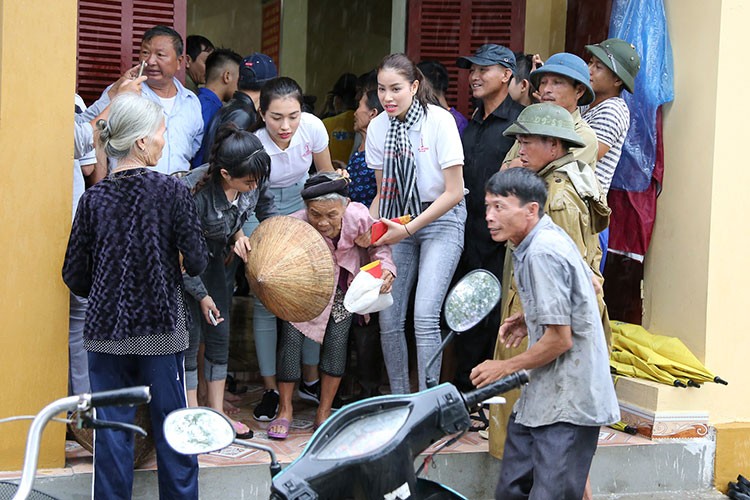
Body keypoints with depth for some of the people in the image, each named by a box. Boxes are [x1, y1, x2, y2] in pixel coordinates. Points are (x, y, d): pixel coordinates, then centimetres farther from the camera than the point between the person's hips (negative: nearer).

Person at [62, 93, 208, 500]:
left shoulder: (93, 198, -1)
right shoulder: (171, 191, -8)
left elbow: (75, 276, 1)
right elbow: (196, 262, -9)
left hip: (106, 330, 2)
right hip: (162, 328, -2)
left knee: (111, 431, 8)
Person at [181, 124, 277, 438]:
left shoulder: (254, 179, -20)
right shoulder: (195, 191, -36)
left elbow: (265, 205, 6)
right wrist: (202, 295, -17)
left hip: (213, 259, 6)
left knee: (220, 335, 7)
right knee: (191, 335, -4)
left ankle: (217, 414, 18)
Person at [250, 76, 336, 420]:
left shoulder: (312, 127, -19)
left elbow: (326, 174, 0)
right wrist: (237, 235, -45)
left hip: (301, 208, 3)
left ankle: (311, 380, 17)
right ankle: (270, 389, 7)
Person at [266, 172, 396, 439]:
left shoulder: (358, 216, -30)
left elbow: (378, 244, -10)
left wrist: (385, 268, -26)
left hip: (342, 284, 1)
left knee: (336, 341, -7)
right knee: (291, 337, -10)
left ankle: (324, 412, 12)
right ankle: (285, 410, 9)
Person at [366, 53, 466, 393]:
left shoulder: (440, 121, -15)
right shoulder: (378, 128, 0)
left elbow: (454, 192, -14)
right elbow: (383, 192, 11)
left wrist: (409, 228, -19)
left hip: (441, 220, -5)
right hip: (400, 223, 5)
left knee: (425, 315, -17)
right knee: (389, 317, -1)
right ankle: (399, 400, 15)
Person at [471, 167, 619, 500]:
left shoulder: (542, 253, -21)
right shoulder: (547, 239, 11)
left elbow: (559, 339, -22)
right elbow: (589, 284, 24)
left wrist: (506, 367, -8)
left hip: (566, 405, -11)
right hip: (541, 397, 11)